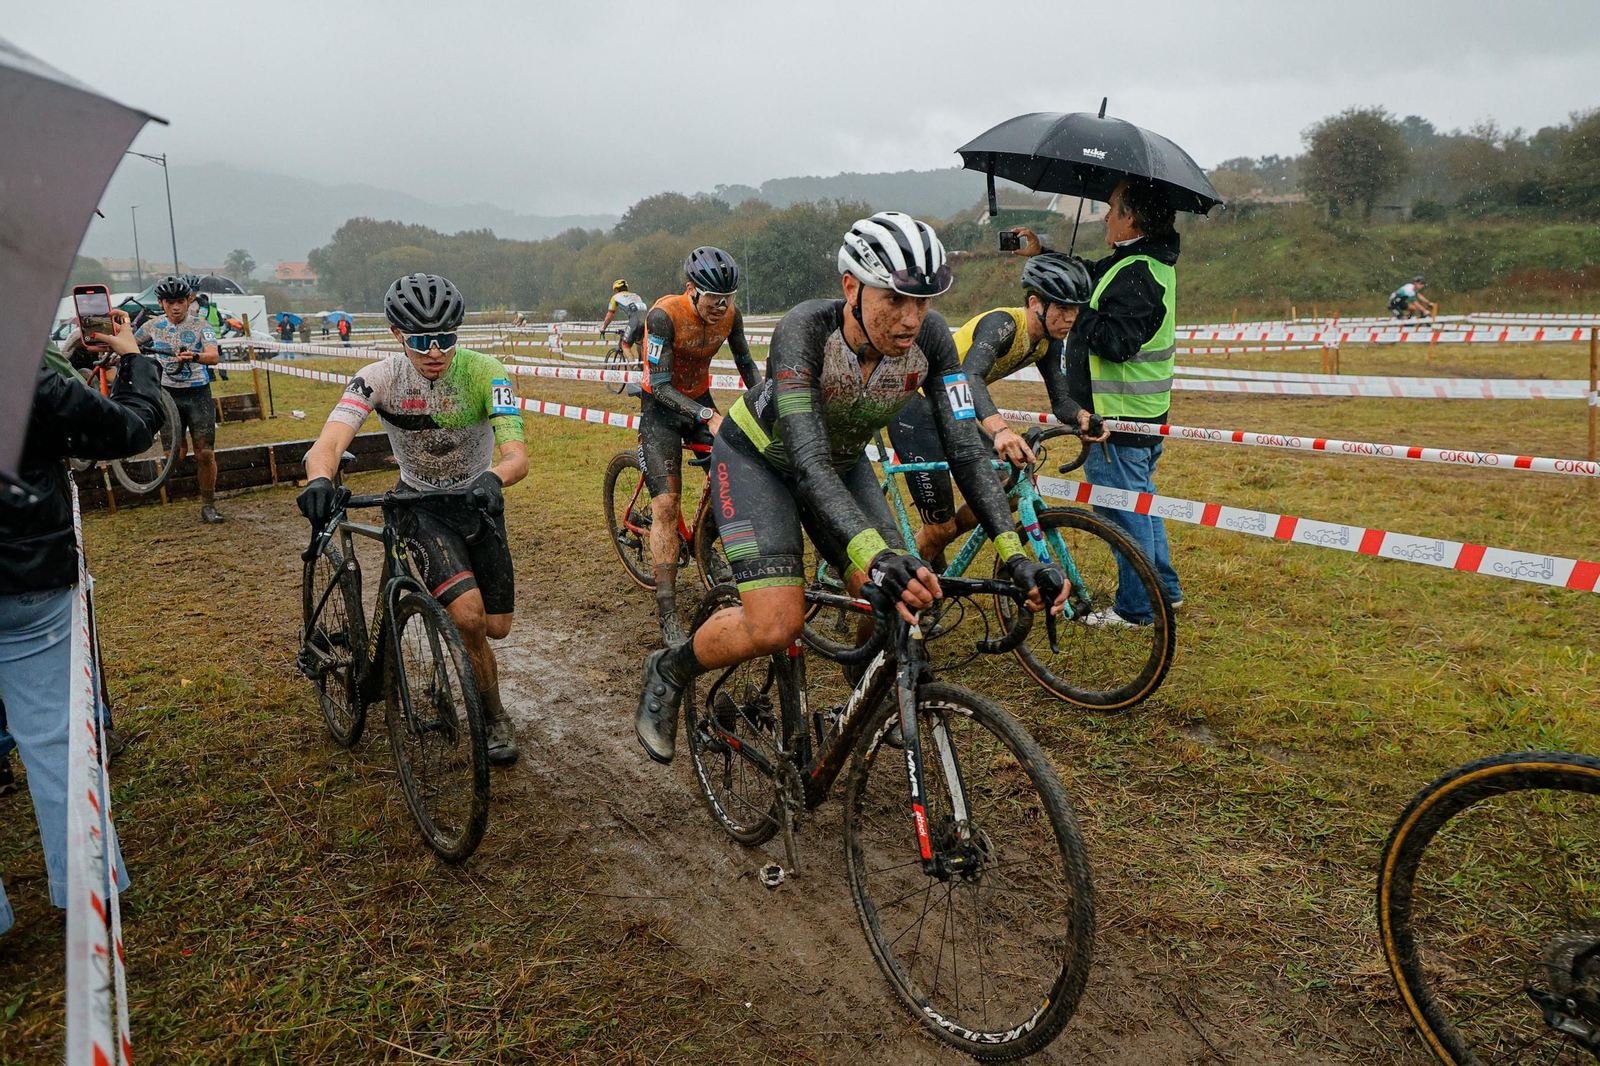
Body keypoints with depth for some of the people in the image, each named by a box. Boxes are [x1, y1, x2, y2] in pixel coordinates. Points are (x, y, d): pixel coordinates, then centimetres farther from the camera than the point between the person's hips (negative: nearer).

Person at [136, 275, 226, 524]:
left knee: (205, 453, -5)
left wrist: (194, 357, -42)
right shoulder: (153, 326, 5)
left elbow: (214, 356, -23)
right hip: (168, 394, 2)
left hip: (198, 394, -2)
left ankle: (208, 505, 6)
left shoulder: (201, 327, -5)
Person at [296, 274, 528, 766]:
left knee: (497, 627, 6)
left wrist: (492, 478, -57)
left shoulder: (484, 372, -23)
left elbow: (517, 457, -34)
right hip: (421, 505, -1)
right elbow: (329, 442, -34)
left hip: (478, 500, 2)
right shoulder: (380, 378, -21)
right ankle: (494, 716, 2)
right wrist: (319, 480, -57)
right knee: (468, 615, -23)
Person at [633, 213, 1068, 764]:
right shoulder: (804, 331, -36)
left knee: (892, 606, -13)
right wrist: (875, 555, -61)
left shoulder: (930, 338, -23)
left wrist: (1014, 553, -39)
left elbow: (967, 449, -25)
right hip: (759, 457, -4)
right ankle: (669, 672, 10)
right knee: (776, 626, -20)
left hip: (844, 461, 5)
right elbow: (808, 462, -45)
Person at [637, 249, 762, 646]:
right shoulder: (664, 315, -27)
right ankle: (668, 616, -14)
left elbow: (746, 363, 4)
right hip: (662, 406, -5)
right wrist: (707, 416, -41)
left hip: (701, 400, 5)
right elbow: (660, 386, -29)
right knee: (666, 505, -14)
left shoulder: (730, 315, -12)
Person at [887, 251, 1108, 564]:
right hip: (916, 415, -8)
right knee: (941, 526, -6)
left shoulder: (1047, 342, -1)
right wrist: (999, 429, -60)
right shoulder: (1003, 323, -26)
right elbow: (969, 377, -43)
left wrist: (1083, 417, -27)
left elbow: (1061, 400, -3)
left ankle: (932, 550, 19)